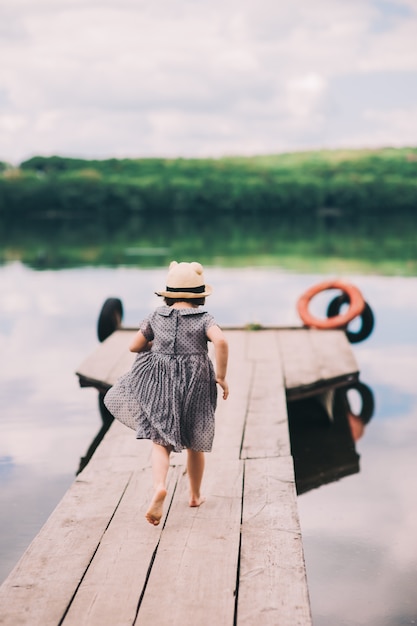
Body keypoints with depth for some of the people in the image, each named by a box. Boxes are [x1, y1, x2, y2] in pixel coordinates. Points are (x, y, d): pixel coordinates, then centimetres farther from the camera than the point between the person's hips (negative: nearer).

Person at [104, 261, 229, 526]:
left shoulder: (157, 316, 3)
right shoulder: (204, 318, -3)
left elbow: (135, 346, 10)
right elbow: (221, 341, -23)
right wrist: (222, 376, -14)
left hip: (161, 385, 0)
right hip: (195, 387, 0)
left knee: (161, 441, 0)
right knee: (195, 443, 17)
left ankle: (160, 487, -28)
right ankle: (195, 496, 31)